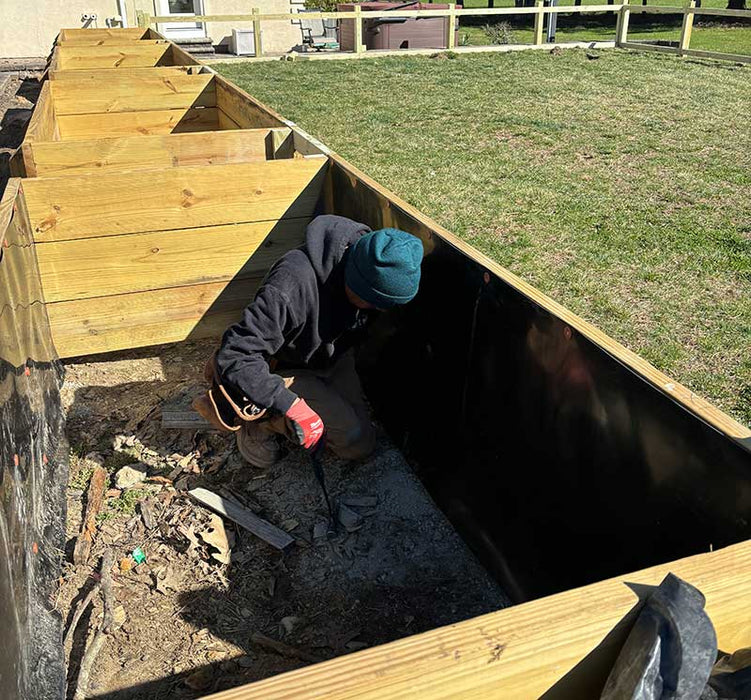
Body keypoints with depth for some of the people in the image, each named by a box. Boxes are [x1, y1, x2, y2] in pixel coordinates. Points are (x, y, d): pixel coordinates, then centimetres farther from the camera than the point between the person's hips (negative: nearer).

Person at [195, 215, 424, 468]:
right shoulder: (290, 287, -42)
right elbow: (234, 356, -40)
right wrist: (289, 405, -44)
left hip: (335, 361, 7)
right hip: (285, 369, -6)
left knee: (362, 447, 6)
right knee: (351, 435, -20)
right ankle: (260, 421, -1)